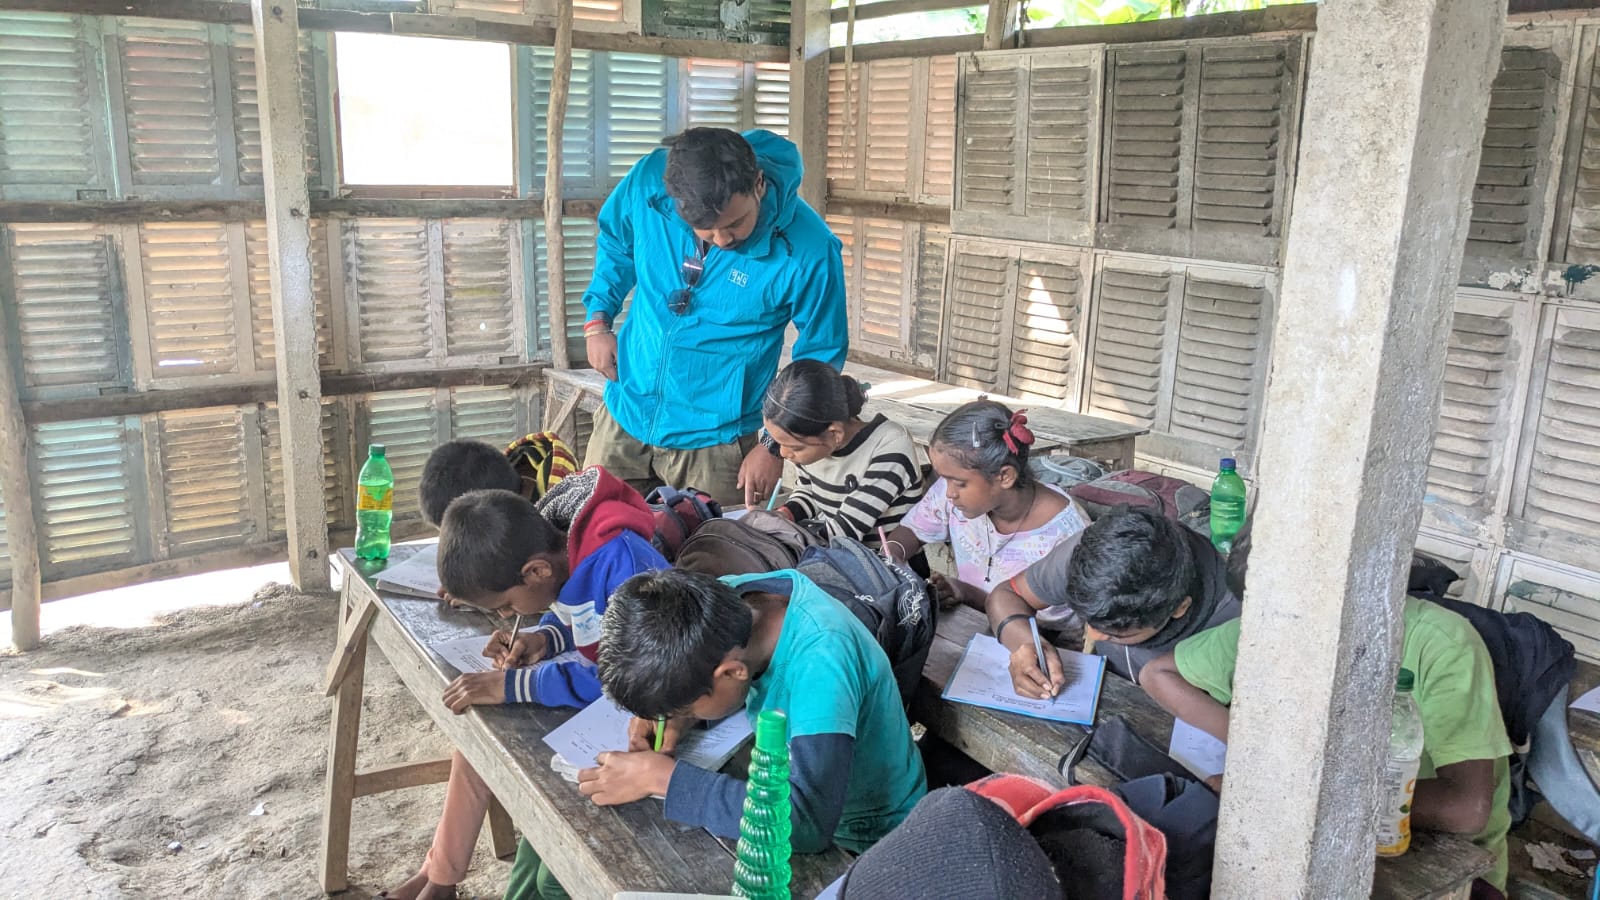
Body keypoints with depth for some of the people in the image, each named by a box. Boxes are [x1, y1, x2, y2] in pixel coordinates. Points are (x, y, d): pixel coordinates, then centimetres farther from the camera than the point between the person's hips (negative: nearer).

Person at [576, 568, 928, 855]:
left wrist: (662, 777, -34)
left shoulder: (820, 660, -35)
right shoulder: (732, 596, -16)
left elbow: (805, 822, -42)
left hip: (865, 846, -6)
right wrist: (678, 711, -14)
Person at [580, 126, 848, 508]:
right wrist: (597, 320, 2)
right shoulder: (648, 180, -14)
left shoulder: (808, 251, -23)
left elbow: (820, 357, -8)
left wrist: (776, 447, -8)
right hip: (624, 415, 4)